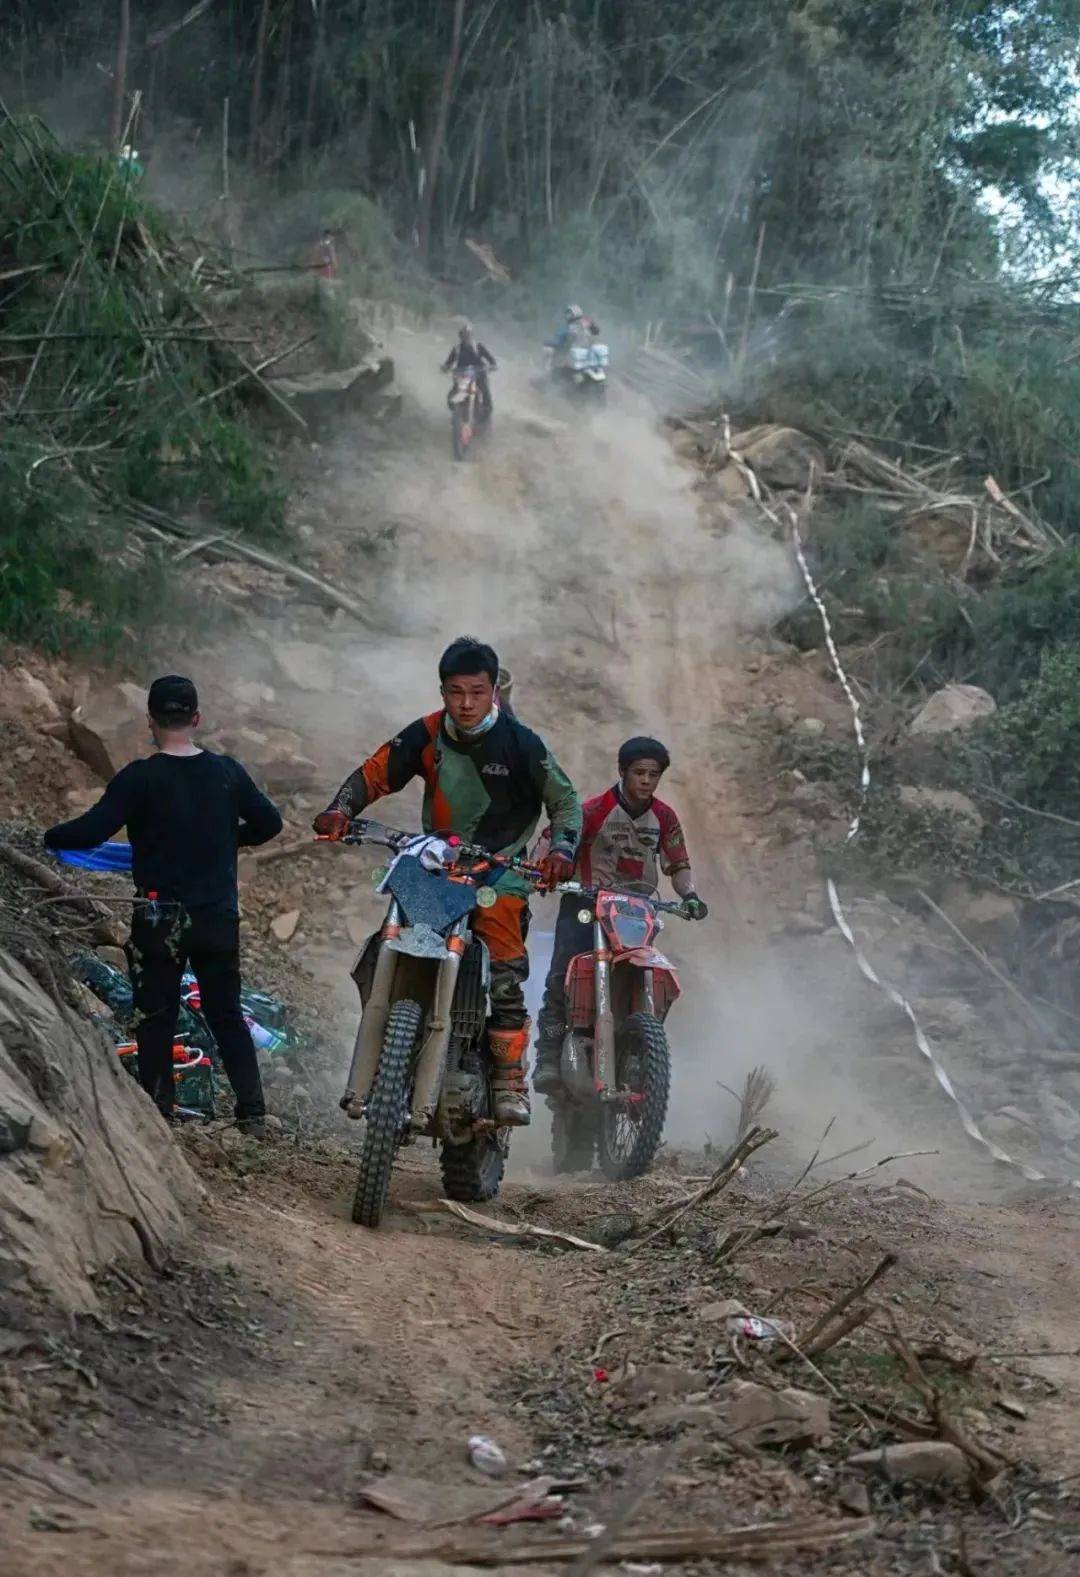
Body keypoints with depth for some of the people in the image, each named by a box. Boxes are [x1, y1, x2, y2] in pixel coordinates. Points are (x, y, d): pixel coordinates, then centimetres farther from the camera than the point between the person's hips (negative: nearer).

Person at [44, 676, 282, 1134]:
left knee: (156, 1020, 8)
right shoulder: (226, 772, 0)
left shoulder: (139, 778, -13)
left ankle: (157, 1116, 8)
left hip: (159, 920, -3)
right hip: (220, 919, 3)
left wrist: (45, 838, 1)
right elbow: (268, 823, 10)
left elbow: (89, 831, -17)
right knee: (227, 1016, 13)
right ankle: (253, 1112, 8)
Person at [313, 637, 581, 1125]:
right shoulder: (426, 735, -2)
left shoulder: (519, 741, -8)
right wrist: (340, 809, -15)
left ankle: (510, 1080, -8)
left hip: (501, 869, -3)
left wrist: (561, 848, -17)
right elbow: (374, 773, 4)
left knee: (505, 976, -17)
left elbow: (564, 799, 0)